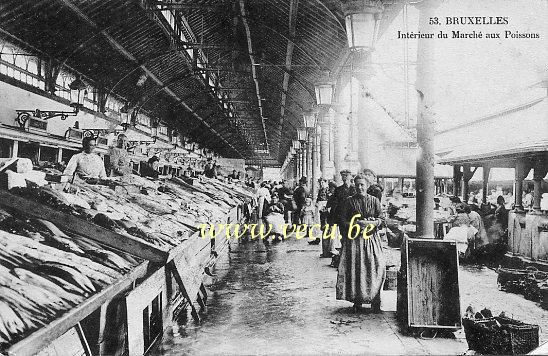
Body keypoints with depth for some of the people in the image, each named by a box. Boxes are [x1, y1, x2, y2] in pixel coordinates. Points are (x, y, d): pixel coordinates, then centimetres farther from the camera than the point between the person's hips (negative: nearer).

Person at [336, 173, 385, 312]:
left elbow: (380, 219, 3)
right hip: (353, 238, 0)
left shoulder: (374, 201, 7)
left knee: (374, 267, -6)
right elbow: (343, 220, 2)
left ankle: (374, 300, 3)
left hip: (371, 238, 0)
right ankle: (357, 300, 5)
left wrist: (369, 223, -15)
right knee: (354, 268, -4)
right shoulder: (349, 201, 6)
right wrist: (356, 224, -13)